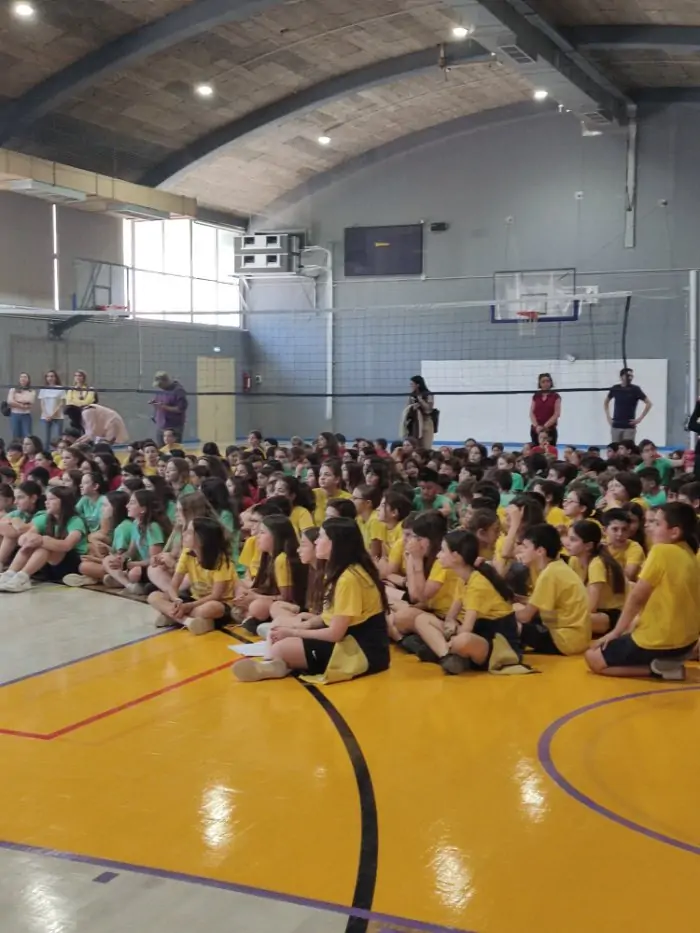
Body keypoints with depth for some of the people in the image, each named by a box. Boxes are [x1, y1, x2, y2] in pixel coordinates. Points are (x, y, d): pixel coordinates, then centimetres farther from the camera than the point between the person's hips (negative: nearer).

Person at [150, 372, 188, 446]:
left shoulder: (178, 391, -12)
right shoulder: (161, 390, 12)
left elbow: (181, 409, -16)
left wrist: (165, 407, -23)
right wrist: (154, 402, -1)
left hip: (174, 428, -8)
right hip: (161, 427, 8)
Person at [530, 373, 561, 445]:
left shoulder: (555, 396, 2)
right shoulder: (535, 396, 10)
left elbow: (557, 414, -5)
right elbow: (531, 413, 5)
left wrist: (545, 426, -13)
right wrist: (536, 426, -11)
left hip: (550, 429, -3)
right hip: (536, 430, 3)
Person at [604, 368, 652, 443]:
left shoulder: (635, 389, -3)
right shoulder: (615, 389, 6)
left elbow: (648, 403, -4)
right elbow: (606, 402, 22)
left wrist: (640, 419, -7)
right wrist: (608, 417, 12)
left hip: (629, 427, -3)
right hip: (615, 426, 3)